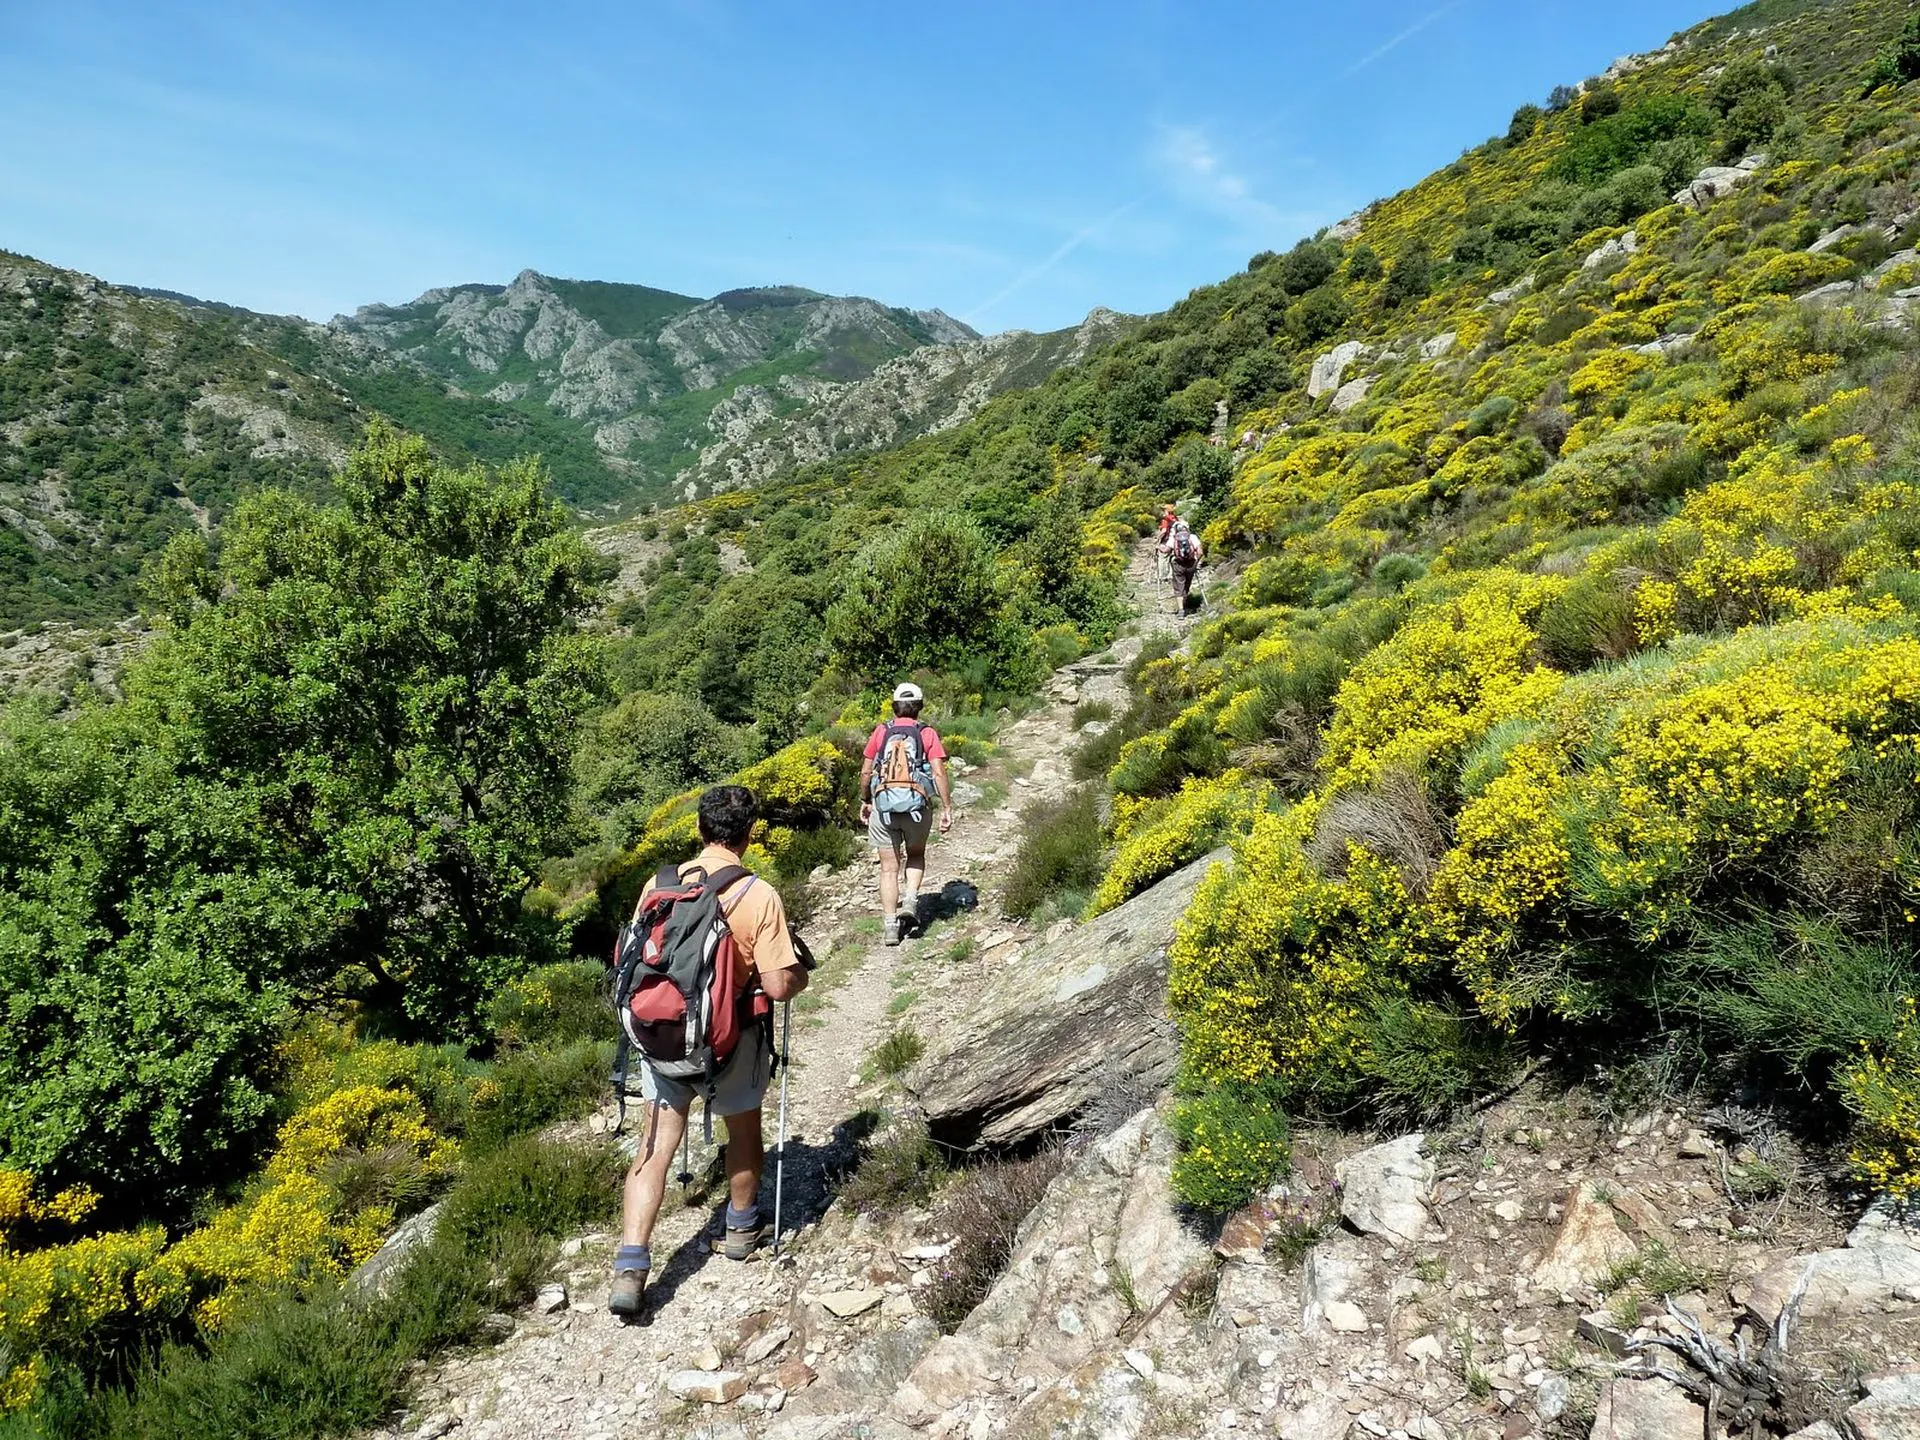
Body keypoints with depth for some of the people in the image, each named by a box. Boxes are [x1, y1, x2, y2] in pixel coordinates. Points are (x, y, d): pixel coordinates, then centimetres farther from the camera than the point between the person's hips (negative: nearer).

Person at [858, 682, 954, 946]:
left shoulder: (881, 732, 5)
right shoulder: (927, 734, 1)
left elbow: (866, 771, 6)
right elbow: (939, 772, -7)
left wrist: (864, 801, 20)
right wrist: (947, 809, -4)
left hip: (883, 804, 0)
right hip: (917, 804, 0)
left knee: (889, 867, 8)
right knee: (916, 854, 25)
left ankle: (890, 926, 7)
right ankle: (911, 899, 3)